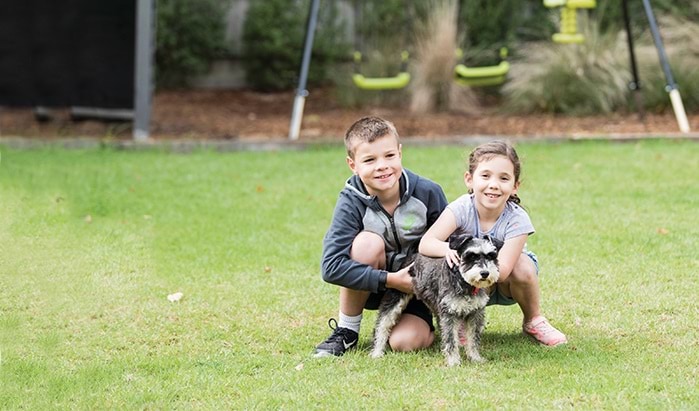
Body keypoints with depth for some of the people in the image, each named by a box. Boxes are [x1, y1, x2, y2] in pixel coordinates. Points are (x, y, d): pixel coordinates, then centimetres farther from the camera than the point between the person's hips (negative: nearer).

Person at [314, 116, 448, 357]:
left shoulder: (428, 193, -17)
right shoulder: (351, 203, -22)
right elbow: (331, 267, -32)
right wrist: (390, 280, -34)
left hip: (416, 286, 0)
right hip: (370, 289, 0)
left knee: (404, 342, -27)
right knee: (368, 242, -31)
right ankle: (346, 331, -13)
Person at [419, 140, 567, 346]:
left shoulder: (517, 220, -26)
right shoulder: (461, 209, -24)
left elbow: (502, 270, -36)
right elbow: (426, 243, -34)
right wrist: (448, 250, -57)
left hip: (507, 286, 1)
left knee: (523, 268, -32)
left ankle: (533, 321, -4)